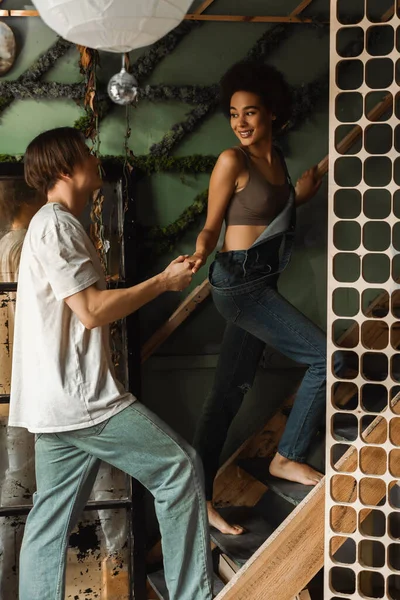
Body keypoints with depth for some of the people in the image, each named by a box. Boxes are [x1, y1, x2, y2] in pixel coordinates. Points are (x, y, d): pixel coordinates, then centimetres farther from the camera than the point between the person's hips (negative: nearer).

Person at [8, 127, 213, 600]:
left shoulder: (51, 224, 23)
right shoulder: (57, 224, -11)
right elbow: (91, 310, -18)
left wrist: (162, 279, 16)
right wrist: (163, 282, -9)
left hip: (56, 402, 11)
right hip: (80, 397, -11)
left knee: (51, 519, 10)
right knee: (179, 468, -3)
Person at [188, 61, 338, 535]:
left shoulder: (275, 160, 12)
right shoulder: (232, 161, -10)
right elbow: (211, 228, -8)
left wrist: (297, 196, 15)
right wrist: (200, 254, -26)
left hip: (262, 282, 8)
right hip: (238, 280, -8)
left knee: (231, 390, 7)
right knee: (325, 355, -11)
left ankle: (201, 497, 12)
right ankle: (288, 457, 2)